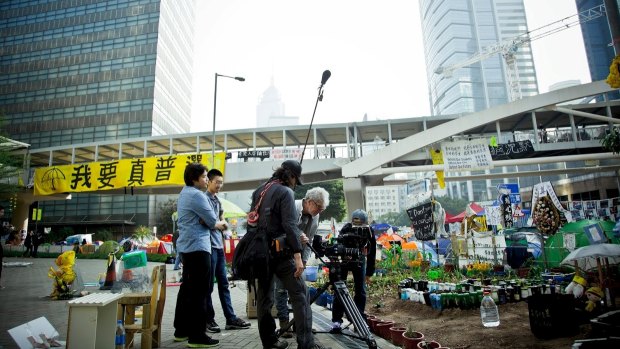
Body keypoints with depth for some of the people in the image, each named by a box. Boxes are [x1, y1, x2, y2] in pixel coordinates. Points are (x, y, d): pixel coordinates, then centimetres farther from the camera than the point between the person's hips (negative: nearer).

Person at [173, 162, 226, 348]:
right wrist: (221, 224, 10)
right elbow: (212, 221, -12)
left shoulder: (185, 193, 16)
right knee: (199, 291, -6)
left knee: (187, 288, 15)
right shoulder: (196, 195, -15)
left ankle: (182, 330, 24)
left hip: (186, 246, 10)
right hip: (197, 246, -10)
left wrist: (217, 224, 0)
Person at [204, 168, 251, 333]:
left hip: (219, 246, 8)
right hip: (209, 246, -8)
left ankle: (230, 318, 13)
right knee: (208, 285, 1)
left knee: (223, 283, 8)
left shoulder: (218, 201, 17)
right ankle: (209, 319, 11)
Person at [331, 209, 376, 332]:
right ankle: (336, 320, 2)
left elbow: (371, 253, -11)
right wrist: (336, 269, -32)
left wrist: (369, 273, -7)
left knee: (361, 291, -2)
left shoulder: (369, 232, -21)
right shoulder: (346, 229, -29)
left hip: (359, 260, 2)